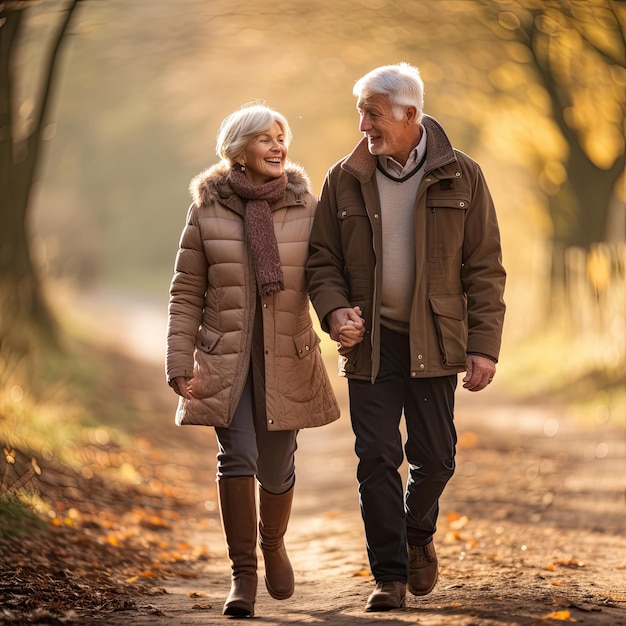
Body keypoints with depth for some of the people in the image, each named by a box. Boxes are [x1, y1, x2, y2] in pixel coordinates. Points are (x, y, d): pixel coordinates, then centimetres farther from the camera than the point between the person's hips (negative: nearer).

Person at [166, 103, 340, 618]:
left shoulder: (305, 207, 0)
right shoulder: (207, 212, -1)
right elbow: (186, 294, 2)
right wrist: (180, 364, -4)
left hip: (287, 360, 1)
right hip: (225, 358, -1)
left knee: (276, 467, 6)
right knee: (237, 457, -14)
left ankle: (273, 543, 37)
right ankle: (243, 574, -3)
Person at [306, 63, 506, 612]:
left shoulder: (460, 177, -2)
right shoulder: (345, 180, 1)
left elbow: (485, 268, -1)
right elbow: (323, 259, 7)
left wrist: (484, 345, -8)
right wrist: (334, 311, -13)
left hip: (434, 341, 0)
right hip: (370, 341, 1)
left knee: (435, 456, 5)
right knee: (377, 458, -3)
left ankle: (418, 532, 36)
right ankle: (391, 576, 6)